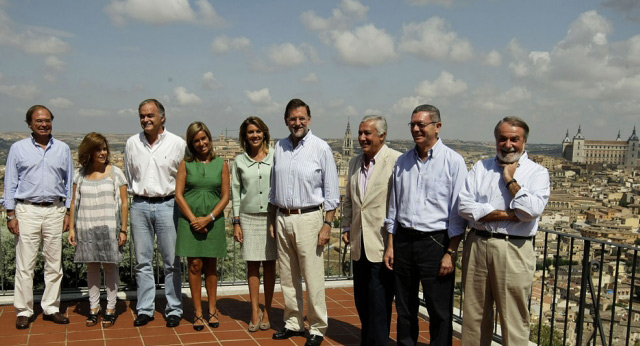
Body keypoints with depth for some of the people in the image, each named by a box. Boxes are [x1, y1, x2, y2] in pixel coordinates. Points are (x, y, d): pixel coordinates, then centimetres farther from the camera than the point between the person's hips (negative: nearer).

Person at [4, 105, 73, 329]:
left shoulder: (63, 149, 9)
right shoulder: (18, 148, 4)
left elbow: (69, 182, 12)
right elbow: (10, 183, 4)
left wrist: (68, 212, 7)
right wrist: (11, 214, -2)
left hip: (55, 211, 2)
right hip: (27, 210, -2)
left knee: (54, 263, 6)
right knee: (25, 264, -1)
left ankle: (51, 308, 16)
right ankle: (24, 311, 9)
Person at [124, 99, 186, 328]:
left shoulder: (177, 144, -2)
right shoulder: (132, 143, 7)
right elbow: (128, 176, 18)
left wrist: (178, 200, 1)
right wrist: (136, 194, 15)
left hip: (167, 204, -3)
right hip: (139, 206, 3)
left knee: (171, 261, 2)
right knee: (142, 261, 8)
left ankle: (174, 310, 12)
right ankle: (145, 309, 17)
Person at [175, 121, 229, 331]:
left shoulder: (221, 164, 4)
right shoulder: (186, 164, 4)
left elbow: (225, 196, 2)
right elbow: (178, 195, -1)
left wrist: (208, 218, -9)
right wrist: (194, 219, -9)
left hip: (214, 221, 1)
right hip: (190, 221, -1)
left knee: (211, 266, 8)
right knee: (195, 265, -1)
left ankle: (212, 310, 18)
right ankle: (198, 312, 9)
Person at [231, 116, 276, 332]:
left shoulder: (275, 157, 1)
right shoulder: (239, 161, 6)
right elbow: (235, 192, 8)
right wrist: (236, 222, 3)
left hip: (272, 216, -1)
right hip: (248, 217, 1)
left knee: (269, 265, 4)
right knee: (252, 265, 3)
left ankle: (267, 312, 15)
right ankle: (255, 312, 12)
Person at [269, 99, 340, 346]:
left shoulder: (321, 148, -5)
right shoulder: (279, 147, 9)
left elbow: (331, 191, -4)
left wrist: (327, 225, -10)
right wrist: (272, 220, 14)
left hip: (308, 218, -5)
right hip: (282, 218, 5)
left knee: (313, 278, -2)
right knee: (287, 277, 12)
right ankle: (293, 323, 26)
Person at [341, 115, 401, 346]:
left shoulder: (396, 161, -11)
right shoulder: (355, 163, 13)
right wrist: (347, 227, 16)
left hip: (383, 246, -7)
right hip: (360, 246, 7)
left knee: (378, 304, 0)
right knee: (361, 301, 17)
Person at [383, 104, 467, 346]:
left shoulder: (453, 161, -6)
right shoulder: (402, 162, 9)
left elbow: (458, 212, -8)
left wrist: (451, 253, -11)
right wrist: (390, 245, 10)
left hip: (435, 242, -5)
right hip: (403, 240, 5)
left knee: (439, 312, 3)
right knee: (404, 308, 15)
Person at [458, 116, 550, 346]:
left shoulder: (537, 172, 3)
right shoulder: (480, 168, 9)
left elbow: (532, 210, -15)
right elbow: (464, 206, -4)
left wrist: (510, 180, -7)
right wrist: (508, 215, -10)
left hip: (514, 251, -3)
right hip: (477, 246, 3)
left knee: (514, 319, 2)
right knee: (474, 315, 12)